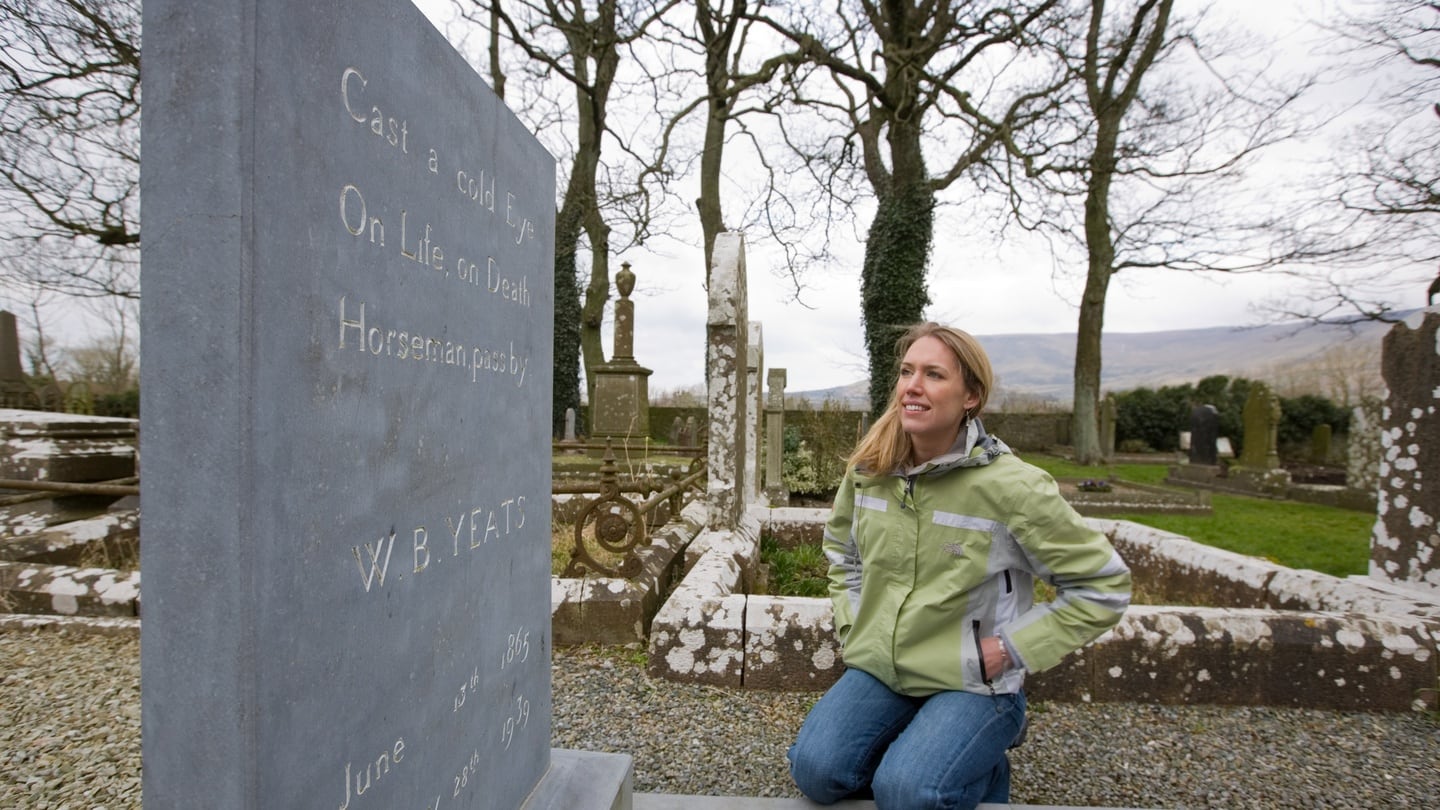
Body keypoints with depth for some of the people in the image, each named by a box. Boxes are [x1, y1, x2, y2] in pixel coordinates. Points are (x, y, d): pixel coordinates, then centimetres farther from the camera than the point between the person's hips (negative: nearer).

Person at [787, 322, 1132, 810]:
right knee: (815, 769, -18)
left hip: (971, 683, -3)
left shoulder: (1012, 486, -18)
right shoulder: (867, 471, -3)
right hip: (878, 670, 4)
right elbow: (842, 554, 17)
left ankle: (980, 770, 9)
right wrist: (852, 629, 5)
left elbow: (1102, 584, -8)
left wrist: (1010, 650, -12)